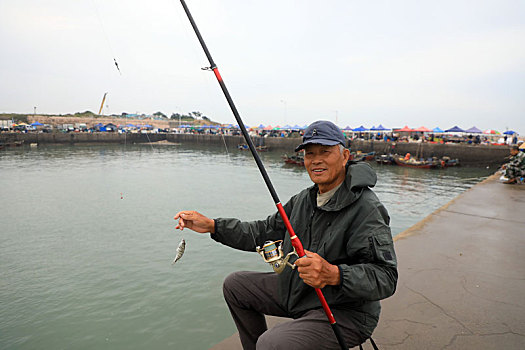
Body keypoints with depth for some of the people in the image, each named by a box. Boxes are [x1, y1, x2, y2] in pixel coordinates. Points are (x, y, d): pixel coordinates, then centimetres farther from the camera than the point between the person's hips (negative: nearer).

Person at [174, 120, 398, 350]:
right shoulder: (305, 198, 4)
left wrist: (333, 274, -41)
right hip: (297, 291, 8)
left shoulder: (366, 209, -22)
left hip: (344, 312, -8)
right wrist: (211, 225, 0)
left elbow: (386, 277, -25)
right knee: (235, 285, 12)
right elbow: (264, 232, 8)